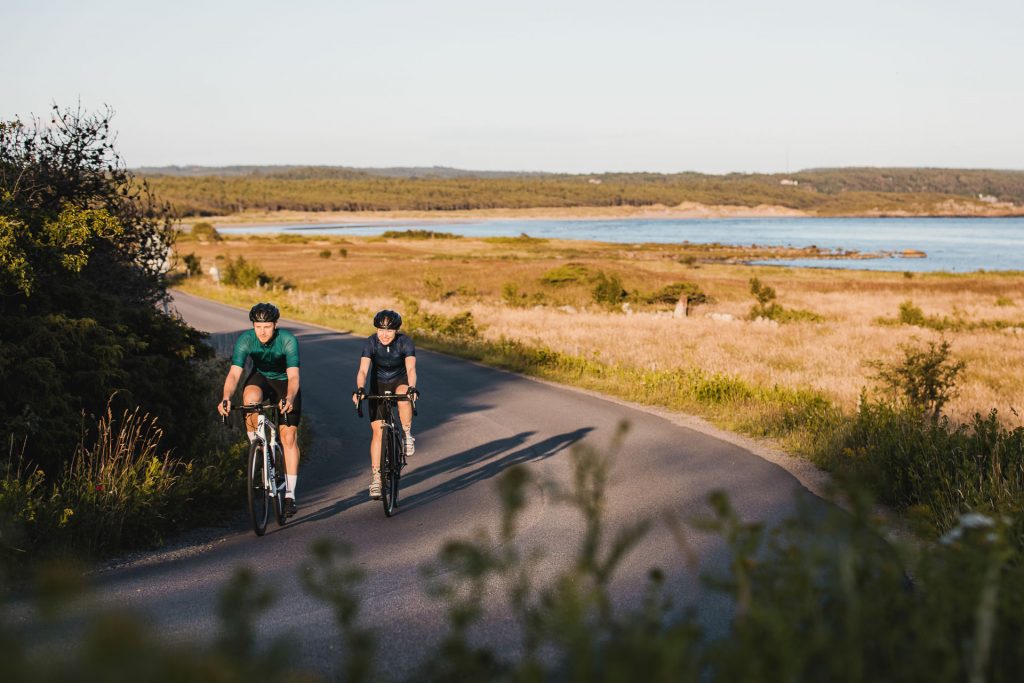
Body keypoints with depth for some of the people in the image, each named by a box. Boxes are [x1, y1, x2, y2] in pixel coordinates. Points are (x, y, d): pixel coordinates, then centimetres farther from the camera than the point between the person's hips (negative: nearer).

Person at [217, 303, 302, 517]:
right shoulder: (245, 339, -24)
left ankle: (290, 494, -3)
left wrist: (289, 398, -56)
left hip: (284, 383, -1)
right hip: (260, 378, 1)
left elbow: (293, 376, -36)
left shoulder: (288, 340, -29)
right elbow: (234, 373, -31)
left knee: (289, 437, -11)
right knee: (251, 397, -36)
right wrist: (226, 397, -49)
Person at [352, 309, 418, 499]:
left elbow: (410, 368, -34)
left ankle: (407, 435, -15)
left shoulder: (405, 342, -22)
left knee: (404, 397, -38)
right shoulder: (370, 343, -21)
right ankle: (375, 476, 1)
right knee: (377, 430, -7)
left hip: (400, 381, -1)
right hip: (378, 385, 1)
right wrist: (360, 389, -49)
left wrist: (412, 388, -53)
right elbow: (363, 370, -31)